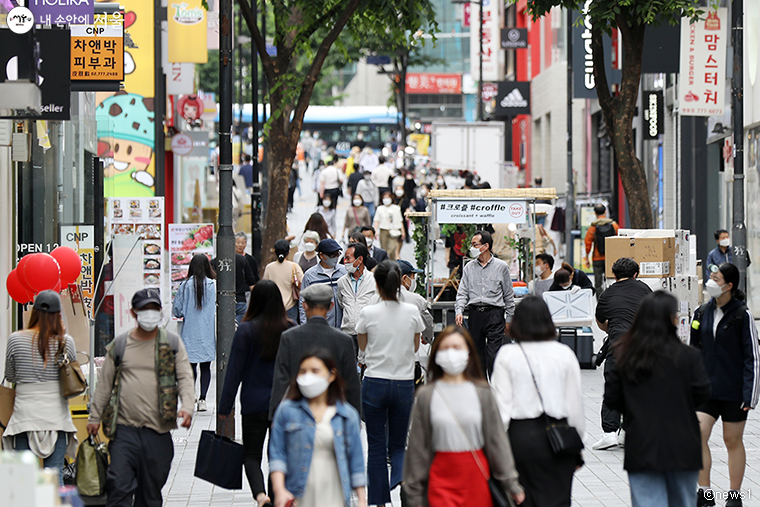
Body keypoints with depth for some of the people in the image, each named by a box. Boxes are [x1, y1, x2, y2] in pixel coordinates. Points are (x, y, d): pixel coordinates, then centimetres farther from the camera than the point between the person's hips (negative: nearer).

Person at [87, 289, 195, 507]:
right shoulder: (120, 344, 8)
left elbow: (185, 378, 1)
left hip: (158, 432, 0)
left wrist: (187, 407, -17)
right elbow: (105, 383, 13)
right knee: (119, 486, -12)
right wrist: (95, 417, 11)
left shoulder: (172, 343, 7)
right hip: (124, 431, 0)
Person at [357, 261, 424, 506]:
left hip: (374, 383, -2)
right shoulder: (412, 312, -3)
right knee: (398, 444, 13)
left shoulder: (368, 313, -9)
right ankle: (402, 479, -16)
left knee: (376, 447, 9)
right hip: (404, 384, 2)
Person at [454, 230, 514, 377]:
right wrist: (459, 311, -9)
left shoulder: (501, 266, 4)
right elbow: (463, 293, 9)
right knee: (477, 353, 6)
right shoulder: (469, 268, 12)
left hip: (494, 314, -4)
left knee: (493, 355, -11)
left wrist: (508, 319, 6)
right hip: (475, 314, 4)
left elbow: (509, 295, 7)